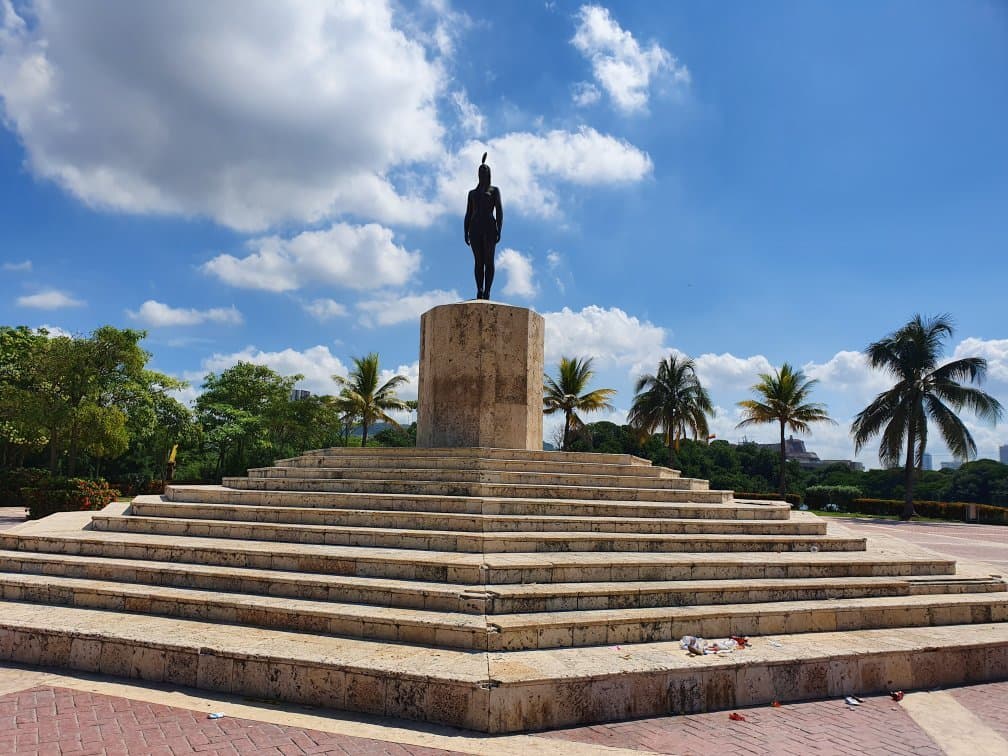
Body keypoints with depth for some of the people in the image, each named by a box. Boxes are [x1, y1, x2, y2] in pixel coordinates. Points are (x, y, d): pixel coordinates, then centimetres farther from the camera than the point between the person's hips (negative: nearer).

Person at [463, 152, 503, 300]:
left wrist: (499, 230, -10)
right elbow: (468, 214, 18)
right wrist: (466, 233, 6)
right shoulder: (472, 193, 23)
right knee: (478, 261, -4)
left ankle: (487, 291, -15)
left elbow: (499, 211, 3)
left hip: (489, 226, -3)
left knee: (489, 260, -10)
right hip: (475, 228, 3)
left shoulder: (494, 190, 14)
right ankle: (479, 290, -8)